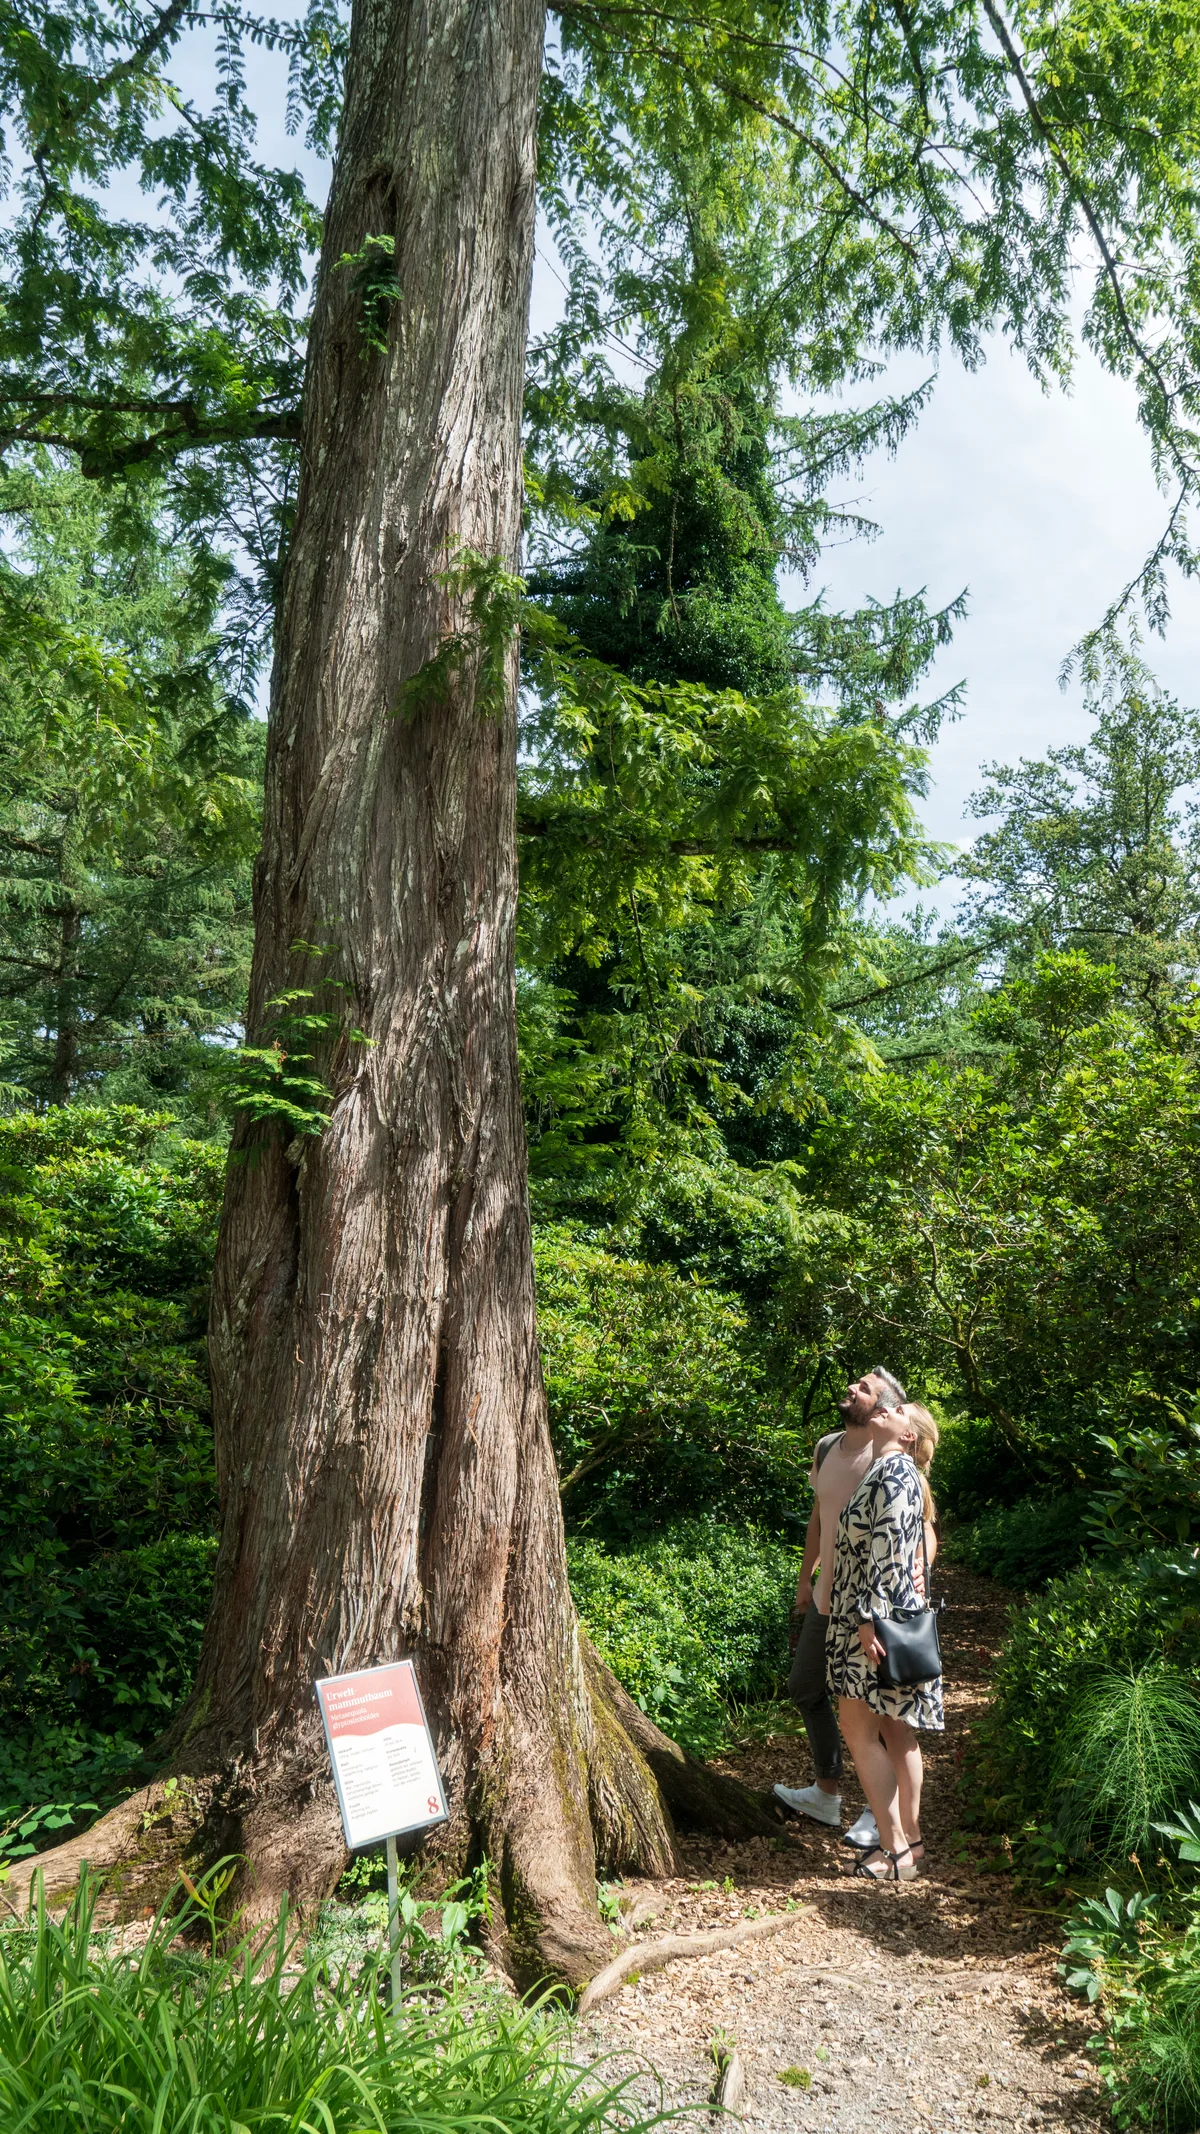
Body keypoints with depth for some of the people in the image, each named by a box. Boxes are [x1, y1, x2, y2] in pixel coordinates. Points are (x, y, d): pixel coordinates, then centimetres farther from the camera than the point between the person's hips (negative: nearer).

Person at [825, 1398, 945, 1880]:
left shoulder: (894, 1472, -15)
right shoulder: (888, 1472, 14)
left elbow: (889, 1551, -21)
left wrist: (870, 1618, -22)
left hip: (880, 1622, -9)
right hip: (882, 1618, 9)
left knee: (859, 1728, -4)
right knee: (896, 1731, 14)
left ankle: (895, 1850, 2)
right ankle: (909, 1837, 22)